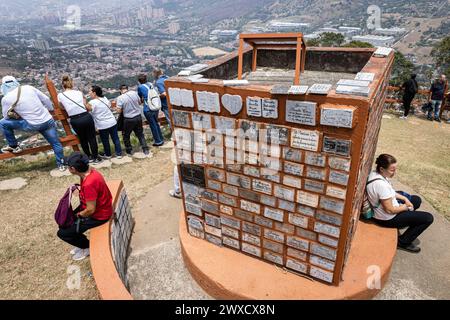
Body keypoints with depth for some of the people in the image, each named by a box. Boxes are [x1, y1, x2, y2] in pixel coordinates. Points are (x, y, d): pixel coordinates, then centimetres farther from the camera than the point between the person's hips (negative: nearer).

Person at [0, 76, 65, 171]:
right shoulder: (28, 88, 3)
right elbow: (46, 99, 9)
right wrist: (51, 110, 25)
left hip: (33, 125, -3)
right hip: (47, 121, 4)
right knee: (56, 143, 18)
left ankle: (14, 146, 26)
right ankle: (61, 164, 26)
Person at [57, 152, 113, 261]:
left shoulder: (89, 183, -36)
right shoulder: (89, 170, -7)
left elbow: (91, 210, -27)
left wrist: (79, 215, -9)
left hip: (98, 215, -9)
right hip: (97, 206, 9)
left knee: (62, 233, -2)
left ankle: (88, 247, 19)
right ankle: (82, 243, 35)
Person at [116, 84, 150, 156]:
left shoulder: (120, 98, -14)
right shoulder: (134, 93, -3)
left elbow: (119, 110, -14)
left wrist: (124, 108, 5)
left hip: (128, 119, -4)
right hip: (138, 117, 4)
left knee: (126, 135, 16)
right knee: (140, 134, 15)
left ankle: (129, 150, 23)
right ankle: (146, 150, 13)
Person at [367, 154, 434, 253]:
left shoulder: (375, 174, -7)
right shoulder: (381, 185, -36)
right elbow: (390, 210, -27)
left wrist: (405, 199, 2)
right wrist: (406, 207, -8)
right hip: (387, 218, -9)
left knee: (417, 199, 23)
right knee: (428, 218, -2)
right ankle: (403, 242, 7)